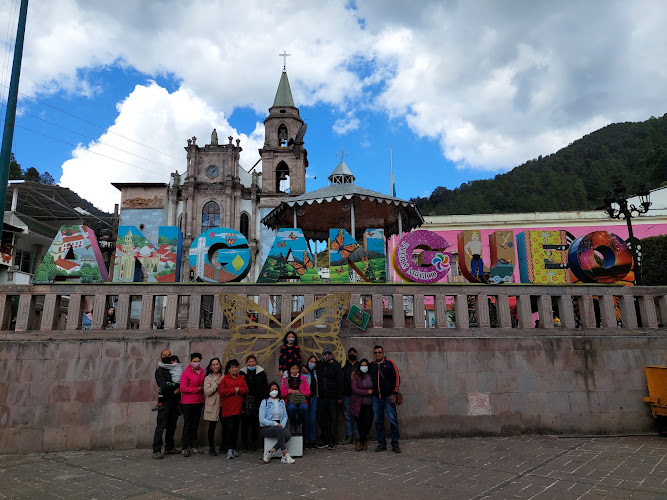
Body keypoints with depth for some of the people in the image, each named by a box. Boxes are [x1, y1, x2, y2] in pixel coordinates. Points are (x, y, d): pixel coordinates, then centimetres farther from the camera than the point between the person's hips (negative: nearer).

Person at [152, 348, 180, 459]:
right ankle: (156, 450, -6)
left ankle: (169, 447, 19)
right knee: (161, 425, -8)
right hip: (165, 401, -6)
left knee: (172, 425, 11)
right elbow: (163, 386, -15)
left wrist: (179, 389, -5)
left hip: (174, 401, 6)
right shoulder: (160, 371, -2)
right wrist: (176, 387, -8)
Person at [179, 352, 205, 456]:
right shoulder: (186, 373, -12)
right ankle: (185, 447, 8)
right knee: (187, 425, -2)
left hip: (198, 402, 6)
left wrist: (203, 399, 9)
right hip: (188, 403, -6)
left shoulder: (202, 371, 8)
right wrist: (197, 389, -14)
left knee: (195, 425, 12)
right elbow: (183, 388, -16)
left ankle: (193, 446, 20)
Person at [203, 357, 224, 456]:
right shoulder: (208, 378, 2)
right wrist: (217, 383, -13)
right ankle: (211, 448, 13)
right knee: (212, 426, 1)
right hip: (212, 406, -3)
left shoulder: (224, 377, 12)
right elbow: (207, 392, -10)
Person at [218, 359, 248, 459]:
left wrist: (238, 389, -12)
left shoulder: (241, 378, 16)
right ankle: (229, 449, -5)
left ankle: (234, 448, 18)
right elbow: (221, 391, -8)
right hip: (228, 408, -4)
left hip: (238, 408, 4)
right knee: (230, 427, -11)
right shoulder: (224, 378, 4)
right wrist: (234, 389, -12)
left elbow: (246, 390, 7)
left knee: (236, 428, 8)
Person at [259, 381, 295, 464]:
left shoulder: (281, 402, 14)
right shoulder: (264, 402, -1)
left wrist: (282, 424, -7)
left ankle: (270, 452, -24)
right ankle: (285, 456, -33)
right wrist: (274, 424, -16)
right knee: (279, 430, -36)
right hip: (266, 428, -4)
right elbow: (261, 419, -8)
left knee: (288, 434, -29)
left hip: (279, 426, 4)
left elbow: (285, 416, 15)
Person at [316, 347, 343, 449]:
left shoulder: (336, 366, 0)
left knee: (332, 419, 0)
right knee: (322, 420, 7)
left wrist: (340, 397, -8)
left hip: (333, 398, -4)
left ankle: (332, 442, 6)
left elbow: (340, 381, -4)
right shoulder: (319, 365, 10)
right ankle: (324, 441, 18)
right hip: (321, 397, 4)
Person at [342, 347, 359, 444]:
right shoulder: (344, 365, 8)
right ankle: (349, 435, 9)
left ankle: (357, 436, 6)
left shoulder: (360, 366, 11)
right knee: (347, 416, 2)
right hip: (347, 394, 0)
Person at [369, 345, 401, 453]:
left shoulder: (389, 363, 0)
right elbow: (369, 378, 23)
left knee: (393, 420, -4)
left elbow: (396, 378, -2)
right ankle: (381, 444, 16)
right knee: (378, 421, 6)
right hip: (376, 398, 3)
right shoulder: (371, 365, 9)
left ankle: (395, 444, 6)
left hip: (388, 397, -3)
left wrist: (394, 394, -6)